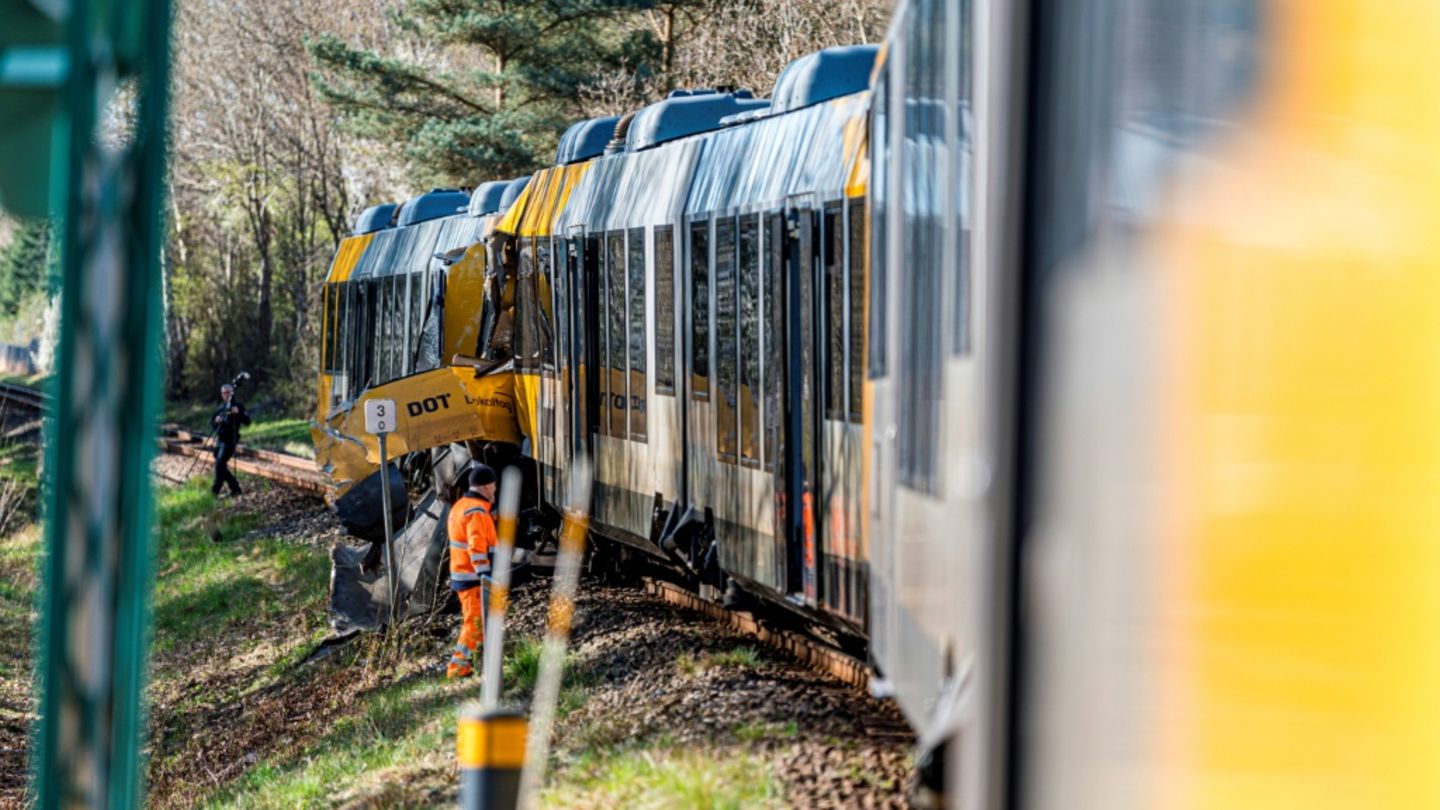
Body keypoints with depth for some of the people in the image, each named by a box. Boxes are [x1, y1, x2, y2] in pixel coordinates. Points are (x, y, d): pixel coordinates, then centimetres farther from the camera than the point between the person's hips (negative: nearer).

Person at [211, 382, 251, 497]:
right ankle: (235, 487, 19)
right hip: (220, 440, 8)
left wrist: (238, 413, -30)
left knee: (220, 464, -16)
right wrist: (215, 420, -5)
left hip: (229, 441, -8)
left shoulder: (237, 406, -5)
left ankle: (215, 490, -12)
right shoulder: (221, 407, 15)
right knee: (221, 466, 8)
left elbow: (247, 421, -13)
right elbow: (212, 421, 18)